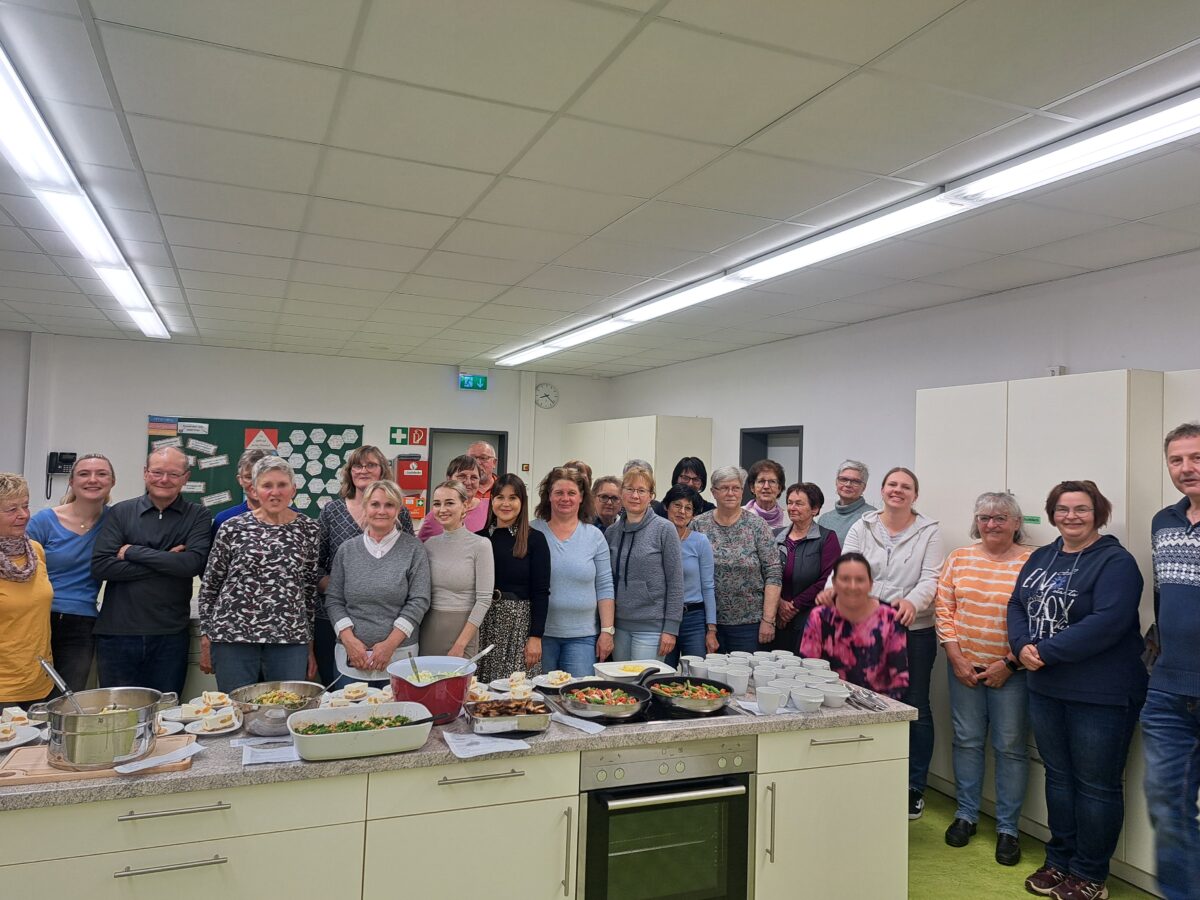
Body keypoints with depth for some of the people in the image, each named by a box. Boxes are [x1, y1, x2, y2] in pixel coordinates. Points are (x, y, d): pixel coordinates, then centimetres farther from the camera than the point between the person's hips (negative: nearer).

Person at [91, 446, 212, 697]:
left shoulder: (198, 516, 3)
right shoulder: (120, 512, 5)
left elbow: (194, 563, -14)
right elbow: (100, 566, -7)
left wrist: (132, 551, -10)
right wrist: (167, 564, -11)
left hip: (170, 636, -1)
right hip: (117, 633, 1)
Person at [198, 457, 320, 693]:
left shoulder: (309, 529, 4)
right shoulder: (233, 528, 0)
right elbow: (209, 585, 7)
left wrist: (311, 645, 10)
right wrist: (207, 638, 5)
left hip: (290, 640, 1)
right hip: (233, 637, -1)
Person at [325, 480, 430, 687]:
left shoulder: (413, 548, 0)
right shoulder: (347, 549, 8)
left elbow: (419, 601, -5)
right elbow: (333, 600, 7)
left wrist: (390, 644, -11)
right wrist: (349, 640, -7)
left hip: (399, 656, -2)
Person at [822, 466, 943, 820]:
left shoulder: (929, 531, 0)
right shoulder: (862, 527, 5)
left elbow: (930, 578, -8)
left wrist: (912, 601, -29)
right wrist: (832, 587, -27)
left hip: (914, 631, -2)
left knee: (915, 708, 6)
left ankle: (914, 787, 22)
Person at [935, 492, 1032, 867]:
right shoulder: (959, 558, 4)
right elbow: (943, 608, 4)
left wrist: (1009, 663, -12)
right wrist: (955, 657, -3)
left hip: (1010, 671, -3)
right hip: (964, 666, 3)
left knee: (1010, 747, 5)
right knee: (967, 740, 12)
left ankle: (1007, 828, 20)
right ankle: (966, 814, 28)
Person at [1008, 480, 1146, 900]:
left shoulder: (1115, 561, -12)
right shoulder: (1040, 558, 10)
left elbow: (1107, 622, -24)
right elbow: (1017, 604, 7)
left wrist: (1046, 652, -22)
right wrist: (1022, 645, -12)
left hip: (1101, 694, -6)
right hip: (1045, 689, 7)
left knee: (1096, 786, 6)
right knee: (1058, 776, 18)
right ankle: (1059, 861, 32)